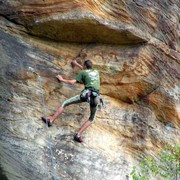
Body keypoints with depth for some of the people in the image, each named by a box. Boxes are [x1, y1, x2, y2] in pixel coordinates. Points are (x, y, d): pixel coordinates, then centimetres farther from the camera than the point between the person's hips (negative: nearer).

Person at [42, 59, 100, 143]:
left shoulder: (83, 73, 13)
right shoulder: (96, 72, 28)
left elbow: (72, 82, 8)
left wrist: (62, 80, 25)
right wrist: (77, 64, 58)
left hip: (86, 93, -4)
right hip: (96, 97, 4)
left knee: (65, 103, 12)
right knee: (91, 118, 19)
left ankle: (51, 120, 9)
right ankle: (78, 134, 1)